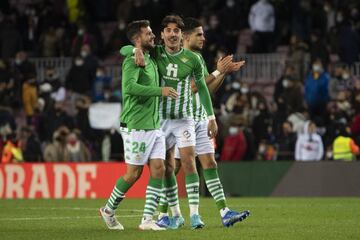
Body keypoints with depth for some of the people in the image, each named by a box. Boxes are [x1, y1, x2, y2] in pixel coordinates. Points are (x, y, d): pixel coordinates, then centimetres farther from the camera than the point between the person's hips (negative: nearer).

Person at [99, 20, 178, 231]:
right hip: (136, 126, -8)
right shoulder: (132, 61, -12)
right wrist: (159, 91, -30)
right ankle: (108, 210, 17)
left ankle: (147, 219, 0)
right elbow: (129, 86, -29)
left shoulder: (151, 61, 16)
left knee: (159, 168, -2)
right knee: (134, 173, -2)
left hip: (154, 125, 8)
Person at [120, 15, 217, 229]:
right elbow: (123, 50, -5)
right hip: (161, 119, 2)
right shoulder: (155, 53, -2)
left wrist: (211, 117, 7)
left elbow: (202, 88, 7)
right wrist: (137, 50, -28)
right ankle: (176, 215, 13)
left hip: (184, 118, -2)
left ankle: (194, 214, -15)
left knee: (189, 162, -14)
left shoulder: (192, 59, -4)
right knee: (168, 167, 3)